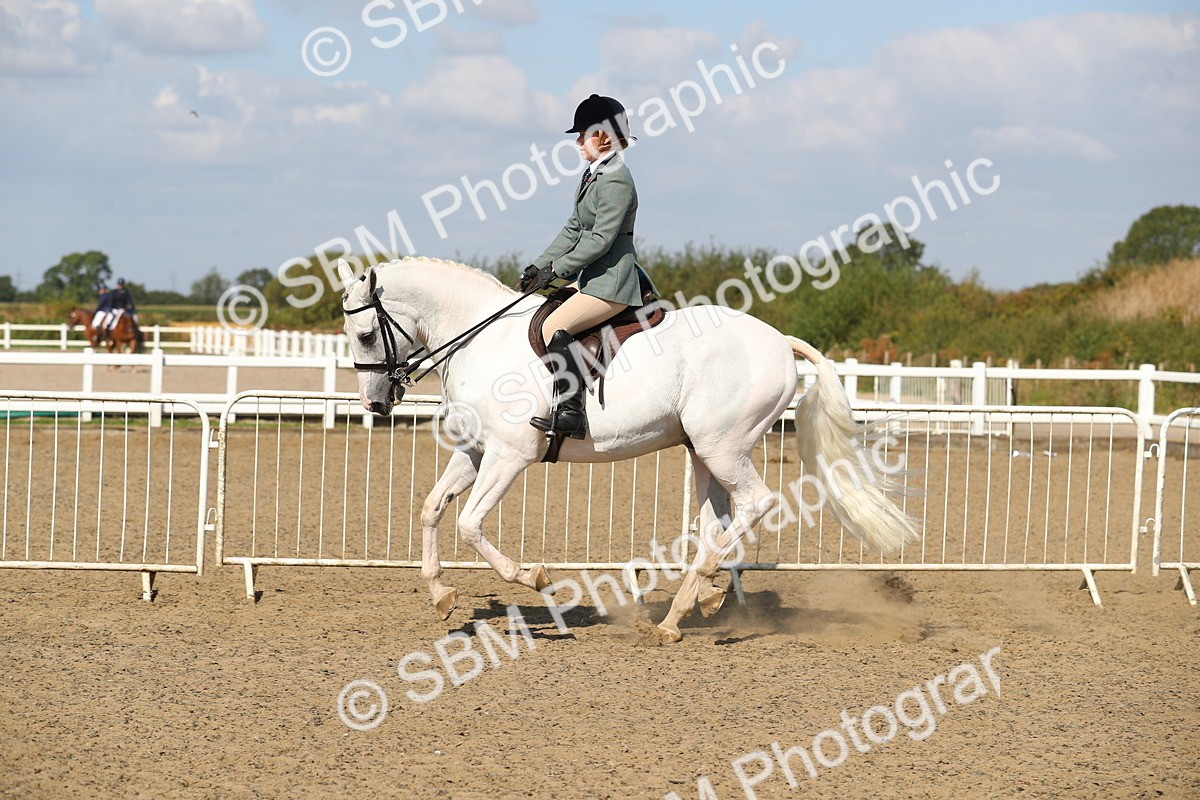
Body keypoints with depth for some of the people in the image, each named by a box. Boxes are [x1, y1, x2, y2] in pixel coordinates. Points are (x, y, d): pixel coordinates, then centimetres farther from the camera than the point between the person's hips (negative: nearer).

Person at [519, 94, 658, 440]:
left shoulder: (615, 180, -16)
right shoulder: (594, 174, 15)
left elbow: (600, 239, -21)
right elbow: (573, 229, 17)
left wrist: (556, 268, -17)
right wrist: (539, 266, 8)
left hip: (610, 281, -11)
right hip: (593, 277, 11)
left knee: (553, 328, -23)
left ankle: (571, 413, -27)